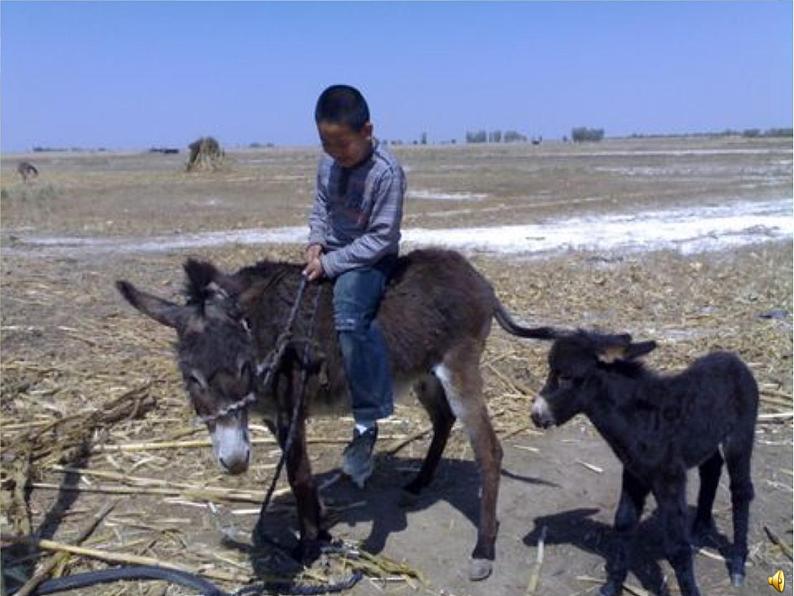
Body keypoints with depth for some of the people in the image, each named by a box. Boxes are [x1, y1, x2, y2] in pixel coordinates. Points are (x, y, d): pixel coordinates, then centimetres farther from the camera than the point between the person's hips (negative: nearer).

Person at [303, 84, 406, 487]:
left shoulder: (386, 172, -19)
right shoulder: (328, 164, 3)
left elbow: (381, 237, -19)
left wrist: (331, 262, -22)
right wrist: (316, 242, -4)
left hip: (369, 259, -8)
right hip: (329, 254, 8)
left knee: (349, 320, -31)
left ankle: (367, 423, -23)